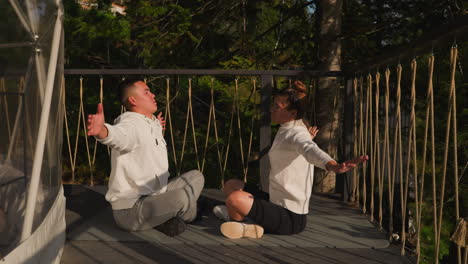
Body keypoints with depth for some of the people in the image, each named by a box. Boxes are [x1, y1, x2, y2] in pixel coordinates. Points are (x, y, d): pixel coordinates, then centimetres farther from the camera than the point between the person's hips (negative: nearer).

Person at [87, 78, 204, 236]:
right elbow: (119, 134, -44)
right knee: (181, 196, -34)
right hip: (129, 210, -10)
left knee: (196, 177, 16)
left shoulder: (151, 124, 11)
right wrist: (102, 131, -65)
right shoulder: (131, 124, -19)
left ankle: (165, 219, 1)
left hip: (152, 198, 10)